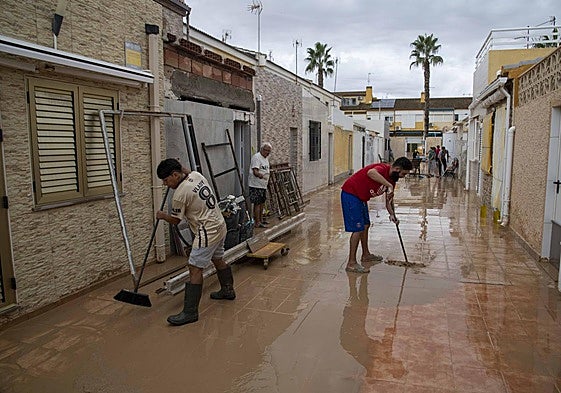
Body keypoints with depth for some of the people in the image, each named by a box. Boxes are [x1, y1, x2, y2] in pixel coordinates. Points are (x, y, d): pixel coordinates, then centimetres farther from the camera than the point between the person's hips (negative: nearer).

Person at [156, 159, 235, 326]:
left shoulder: (180, 194, -20)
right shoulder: (197, 175, 1)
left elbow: (175, 220, -5)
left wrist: (162, 216, 13)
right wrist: (179, 166, 27)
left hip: (207, 232, -10)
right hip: (220, 226, 10)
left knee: (195, 269, -8)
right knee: (218, 260, 26)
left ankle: (190, 312, -6)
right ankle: (227, 290, 45)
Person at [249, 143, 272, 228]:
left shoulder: (266, 158, 17)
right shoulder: (256, 157, -15)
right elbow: (255, 171, -25)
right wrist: (260, 175, -43)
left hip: (263, 185, 10)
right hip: (256, 185, -10)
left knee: (262, 203, 16)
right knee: (257, 203, -8)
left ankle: (260, 220, 28)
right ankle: (257, 223, -5)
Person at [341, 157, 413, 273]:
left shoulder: (391, 179, 5)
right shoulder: (382, 168, -24)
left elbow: (388, 200, 11)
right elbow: (371, 173, -50)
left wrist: (392, 214, -5)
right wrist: (389, 185, -48)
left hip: (361, 198, 11)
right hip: (350, 194, -10)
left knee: (366, 225, 21)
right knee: (358, 228, -11)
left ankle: (366, 255, 39)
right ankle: (351, 263, -4)